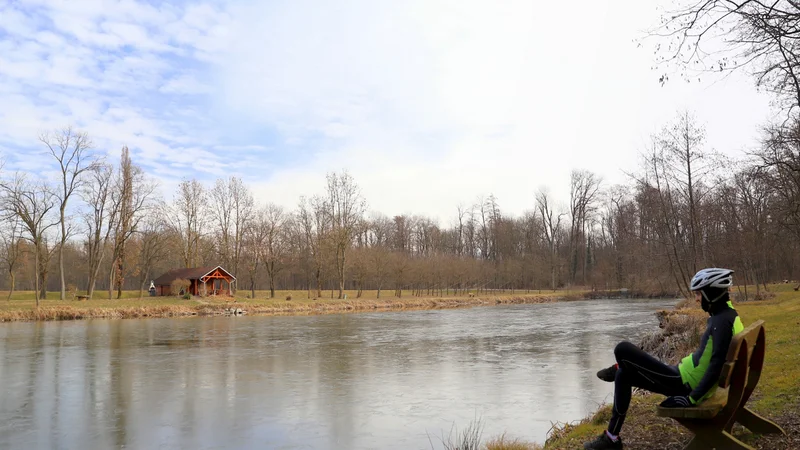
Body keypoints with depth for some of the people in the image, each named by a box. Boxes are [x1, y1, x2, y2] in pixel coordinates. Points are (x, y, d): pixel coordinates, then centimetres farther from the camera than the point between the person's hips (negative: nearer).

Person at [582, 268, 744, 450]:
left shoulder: (722, 321, -21)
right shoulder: (727, 316, 11)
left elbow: (716, 366, -27)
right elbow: (711, 360, 21)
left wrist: (691, 399, -23)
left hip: (683, 383, -11)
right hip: (688, 380, 11)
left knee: (622, 349, -11)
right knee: (623, 375, 18)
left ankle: (617, 369, 27)